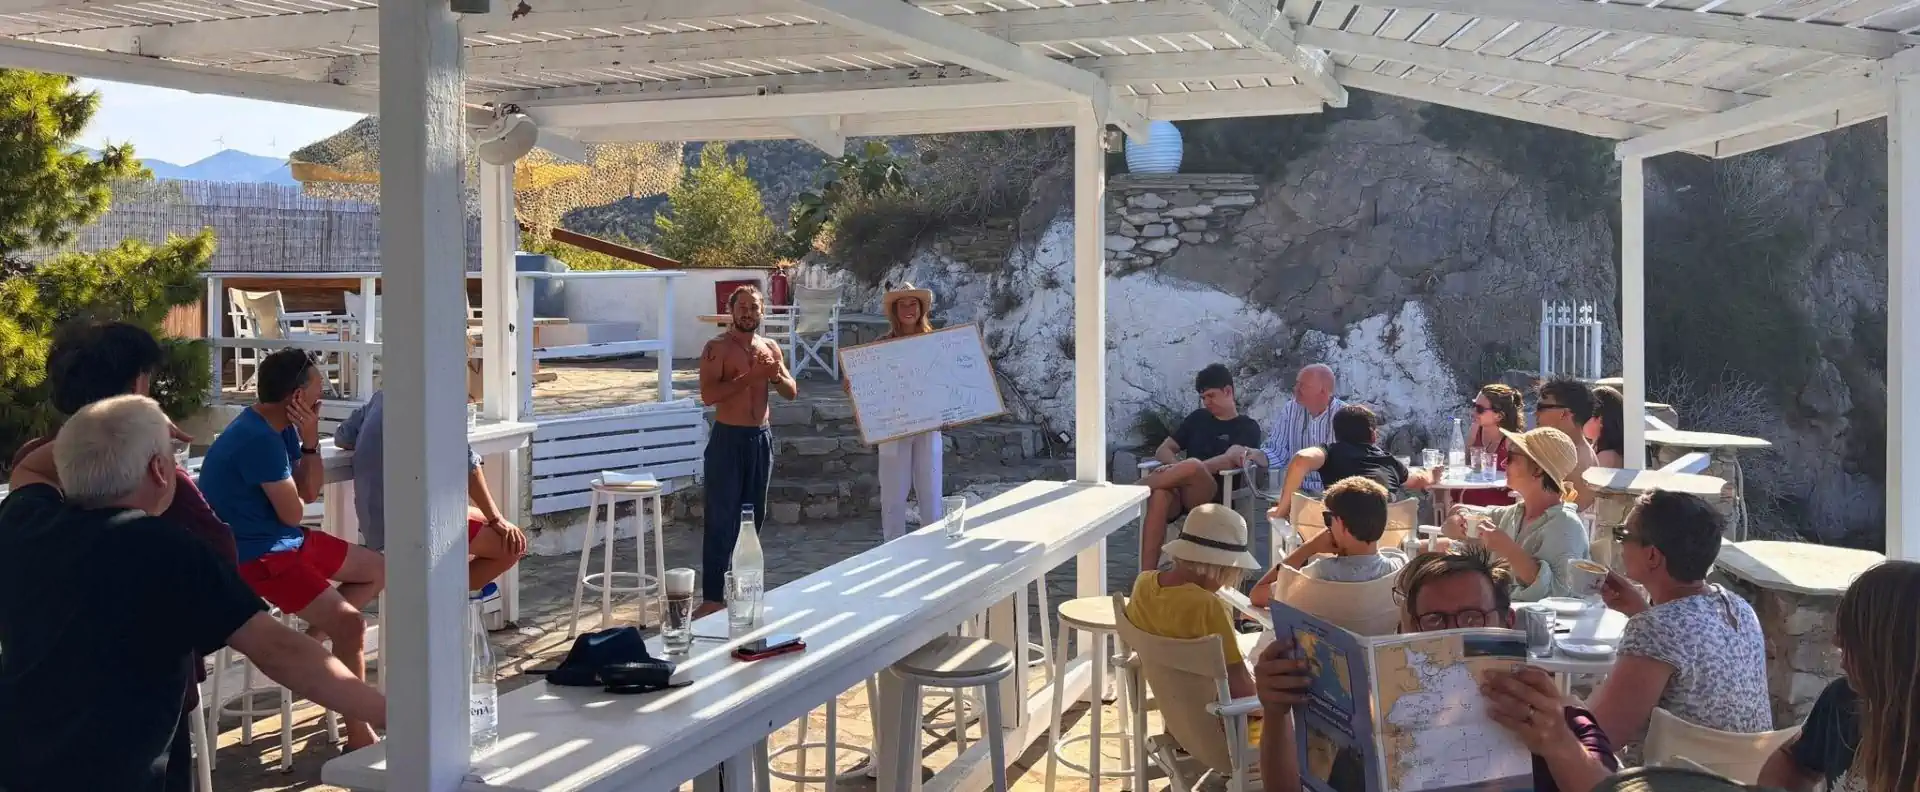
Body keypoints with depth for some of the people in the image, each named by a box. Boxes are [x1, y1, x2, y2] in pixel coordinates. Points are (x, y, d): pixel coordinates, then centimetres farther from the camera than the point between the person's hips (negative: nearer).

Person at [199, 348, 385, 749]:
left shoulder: (281, 427, 6)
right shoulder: (259, 439, -24)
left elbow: (311, 493, 8)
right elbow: (293, 513, -16)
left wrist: (310, 442, -6)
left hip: (285, 539, 10)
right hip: (256, 556, -10)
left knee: (377, 570, 16)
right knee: (350, 624, -22)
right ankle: (359, 737, -16)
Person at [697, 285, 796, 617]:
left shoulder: (770, 347, 10)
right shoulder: (718, 347, -8)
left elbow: (792, 392, 10)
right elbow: (708, 395, -19)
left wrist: (775, 376, -11)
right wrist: (750, 377, -24)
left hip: (761, 438, 6)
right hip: (729, 439, -6)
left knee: (754, 516, 12)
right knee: (721, 519, -6)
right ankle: (713, 597, -4)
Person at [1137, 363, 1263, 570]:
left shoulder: (1248, 427, 10)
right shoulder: (1198, 418, 25)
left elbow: (1230, 460, -8)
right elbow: (1163, 450, 18)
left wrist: (1185, 469, -22)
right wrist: (1176, 467, -7)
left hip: (1214, 497, -3)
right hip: (1181, 492, 4)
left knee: (1192, 466, -38)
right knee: (1159, 496, -36)